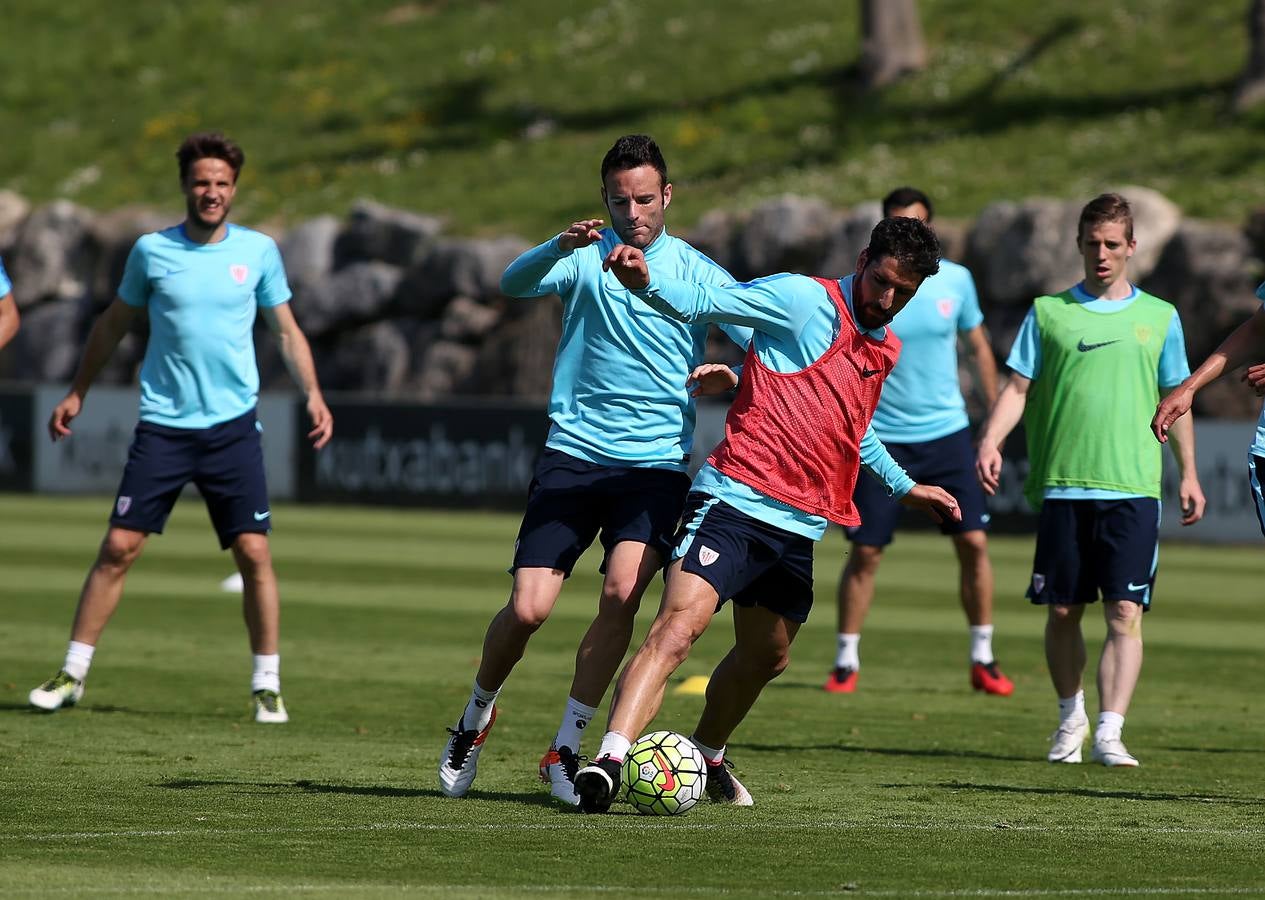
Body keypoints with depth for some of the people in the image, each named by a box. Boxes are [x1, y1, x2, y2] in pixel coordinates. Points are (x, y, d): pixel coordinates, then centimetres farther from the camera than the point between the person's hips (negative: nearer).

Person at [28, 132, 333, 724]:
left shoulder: (258, 251, 3)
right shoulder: (152, 251, 2)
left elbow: (286, 331, 11)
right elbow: (113, 325, 16)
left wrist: (312, 394, -3)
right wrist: (76, 394, 18)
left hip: (232, 426, 0)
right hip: (162, 426, 0)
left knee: (254, 553, -5)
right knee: (118, 547, -4)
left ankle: (267, 687, 5)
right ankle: (72, 675, 5)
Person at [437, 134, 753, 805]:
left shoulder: (697, 273, 4)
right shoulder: (586, 257, 3)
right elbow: (515, 284, -16)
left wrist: (731, 376, -23)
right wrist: (561, 246, -37)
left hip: (656, 465, 0)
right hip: (572, 454, 0)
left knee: (622, 594, -20)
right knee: (527, 608, -7)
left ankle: (566, 749, -7)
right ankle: (476, 716, 22)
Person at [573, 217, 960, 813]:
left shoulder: (885, 349, 17)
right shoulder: (803, 300, -7)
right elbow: (703, 303, -16)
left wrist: (903, 487, 45)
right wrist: (647, 282, -36)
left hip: (799, 527, 8)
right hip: (735, 500, -8)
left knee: (766, 657, 19)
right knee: (678, 625, -24)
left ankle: (706, 758, 44)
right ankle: (609, 761, -34)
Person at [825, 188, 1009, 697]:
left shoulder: (955, 281, 1)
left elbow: (978, 348, 14)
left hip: (947, 432, 2)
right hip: (882, 438, -2)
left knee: (973, 542, -3)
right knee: (865, 552, -3)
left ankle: (983, 659, 9)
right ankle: (846, 661, 9)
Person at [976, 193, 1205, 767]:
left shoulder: (1158, 317, 12)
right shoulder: (1049, 312, 9)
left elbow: (1177, 399, 17)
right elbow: (1018, 387, 5)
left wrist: (1188, 475, 13)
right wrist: (991, 443, -12)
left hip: (1133, 488, 0)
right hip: (1062, 484, 0)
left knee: (1125, 613, -11)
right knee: (1063, 611, 6)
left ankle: (1109, 733, -14)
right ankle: (1070, 718, 27)